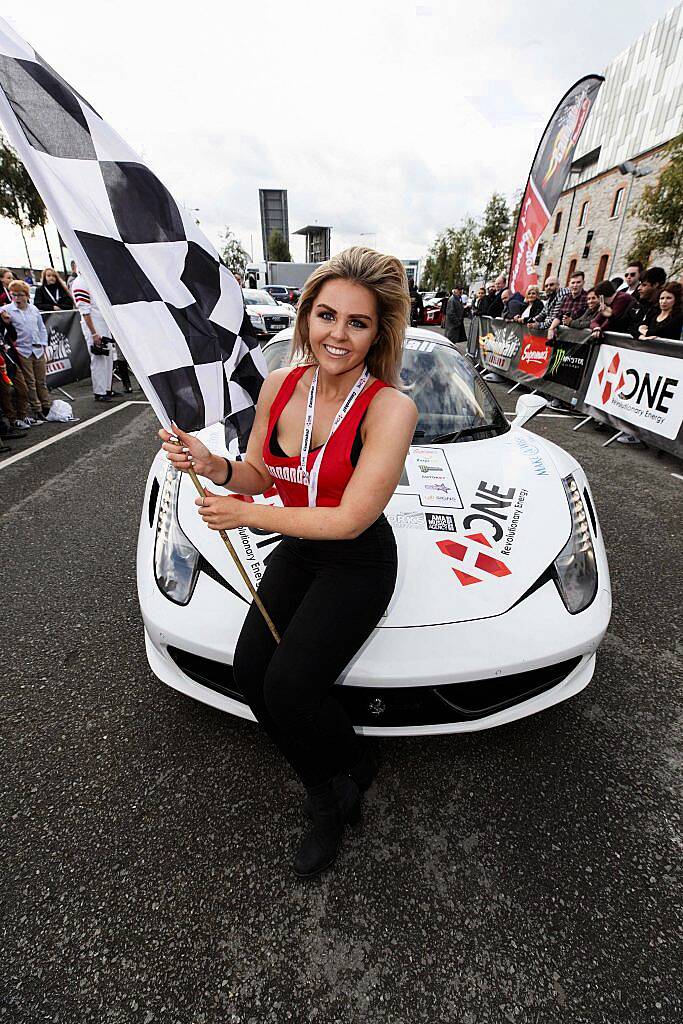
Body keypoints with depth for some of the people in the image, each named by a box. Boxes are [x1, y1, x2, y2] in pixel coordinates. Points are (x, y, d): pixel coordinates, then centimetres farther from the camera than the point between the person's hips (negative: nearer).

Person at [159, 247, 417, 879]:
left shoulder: (390, 407, -22)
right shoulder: (280, 386, -5)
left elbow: (348, 520, -25)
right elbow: (260, 476, 6)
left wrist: (244, 514, -17)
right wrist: (211, 465, -16)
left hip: (359, 564, -5)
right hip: (297, 551, 6)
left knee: (289, 686, -16)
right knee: (251, 673, -7)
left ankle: (352, 770, 21)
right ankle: (330, 799, 20)